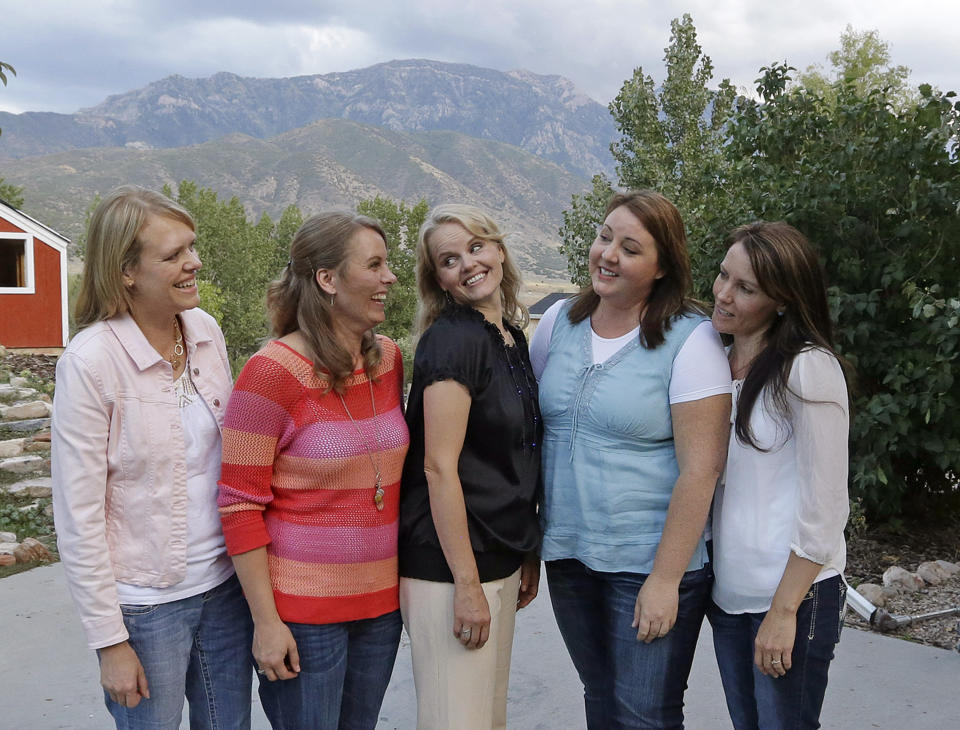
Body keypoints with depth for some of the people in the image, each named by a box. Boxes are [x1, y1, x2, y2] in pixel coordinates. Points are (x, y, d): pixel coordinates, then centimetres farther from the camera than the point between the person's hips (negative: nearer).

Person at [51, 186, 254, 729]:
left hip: (225, 583, 5)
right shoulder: (91, 361, -18)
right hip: (147, 604, -5)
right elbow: (78, 518, -15)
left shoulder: (206, 330, -1)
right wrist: (110, 641, -12)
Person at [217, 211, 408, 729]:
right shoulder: (273, 372, -15)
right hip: (302, 611, -6)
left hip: (381, 598, 6)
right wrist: (265, 621, -14)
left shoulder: (389, 360, 3)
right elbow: (239, 506, -13)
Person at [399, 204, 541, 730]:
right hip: (449, 567, -8)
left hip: (502, 561, 8)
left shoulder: (512, 336, 10)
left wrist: (529, 554, 16)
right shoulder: (452, 339, -16)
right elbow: (439, 467, -20)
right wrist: (467, 583, -20)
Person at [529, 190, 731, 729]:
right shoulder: (559, 323, 3)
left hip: (649, 563, -5)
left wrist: (665, 580, -17)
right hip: (567, 558, 5)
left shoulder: (690, 340, -13)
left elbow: (700, 470, -16)